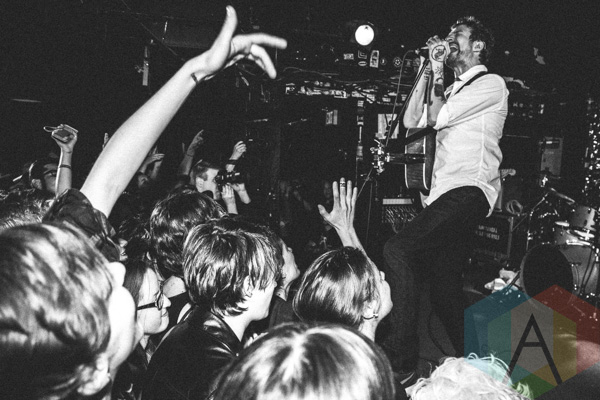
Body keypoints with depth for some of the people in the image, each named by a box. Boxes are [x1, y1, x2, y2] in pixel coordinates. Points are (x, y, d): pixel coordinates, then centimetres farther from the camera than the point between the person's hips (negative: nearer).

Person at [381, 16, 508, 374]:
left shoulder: (491, 83, 1)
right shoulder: (454, 91, 28)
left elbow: (435, 118, -8)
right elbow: (412, 120, 17)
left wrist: (439, 73, 6)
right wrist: (431, 69, 16)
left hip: (469, 190, -9)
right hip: (445, 196, 9)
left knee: (397, 250, -25)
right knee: (444, 288, 9)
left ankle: (401, 355, -22)